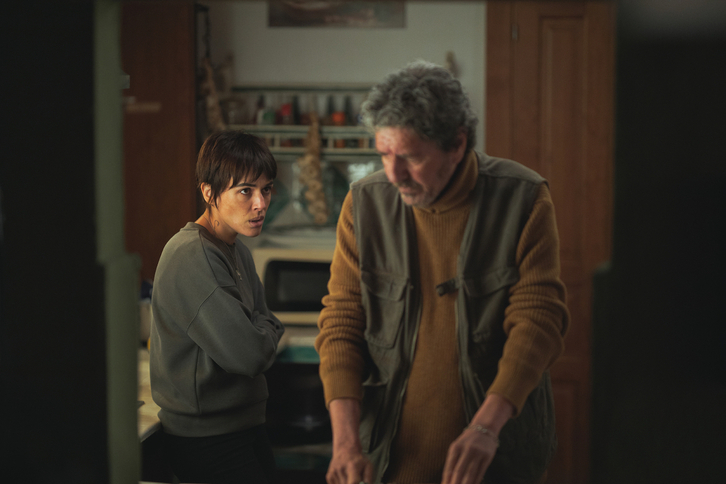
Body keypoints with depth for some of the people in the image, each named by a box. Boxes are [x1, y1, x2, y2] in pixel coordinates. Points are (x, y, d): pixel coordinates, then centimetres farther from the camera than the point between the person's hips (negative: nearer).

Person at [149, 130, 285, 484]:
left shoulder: (237, 251, 11)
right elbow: (247, 354, -26)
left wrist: (261, 332, -5)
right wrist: (267, 332, -6)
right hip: (208, 439, -9)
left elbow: (266, 326, 16)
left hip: (243, 425, 9)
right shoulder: (191, 259, -22)